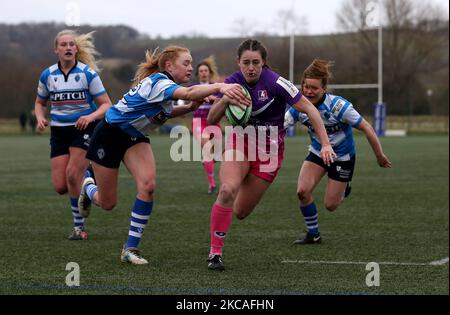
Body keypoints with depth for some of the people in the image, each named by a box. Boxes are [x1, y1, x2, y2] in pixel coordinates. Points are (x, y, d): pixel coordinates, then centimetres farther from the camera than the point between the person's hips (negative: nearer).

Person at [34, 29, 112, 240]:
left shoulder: (88, 73, -9)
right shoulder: (48, 75, 2)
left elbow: (106, 104, -6)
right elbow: (40, 103, 17)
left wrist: (91, 116, -26)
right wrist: (40, 119, -5)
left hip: (83, 128, -4)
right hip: (59, 130, 4)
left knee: (72, 174, -19)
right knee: (60, 186, -5)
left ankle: (79, 226, -4)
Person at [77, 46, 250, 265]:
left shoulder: (165, 84, -3)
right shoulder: (157, 82, -30)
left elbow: (164, 112, 16)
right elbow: (188, 93, -50)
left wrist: (190, 108, -3)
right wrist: (219, 87, -64)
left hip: (134, 138, 7)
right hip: (109, 135, -7)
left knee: (148, 185, -18)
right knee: (107, 203, 3)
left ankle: (131, 248, -9)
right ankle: (89, 187, 41)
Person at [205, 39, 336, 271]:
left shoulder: (275, 83, -21)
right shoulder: (232, 82, -9)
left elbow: (309, 109, -18)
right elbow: (212, 119, -5)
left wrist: (325, 144, -25)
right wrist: (224, 100, -26)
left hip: (269, 149, -2)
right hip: (240, 141, 2)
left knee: (240, 212, -1)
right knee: (227, 191, -27)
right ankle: (215, 252, -16)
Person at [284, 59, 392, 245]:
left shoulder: (338, 106, -29)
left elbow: (366, 128, -22)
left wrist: (380, 156, -15)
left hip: (343, 157, -3)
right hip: (318, 152, 3)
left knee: (330, 205, 0)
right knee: (302, 191, -18)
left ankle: (344, 189, 37)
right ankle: (313, 234, 3)